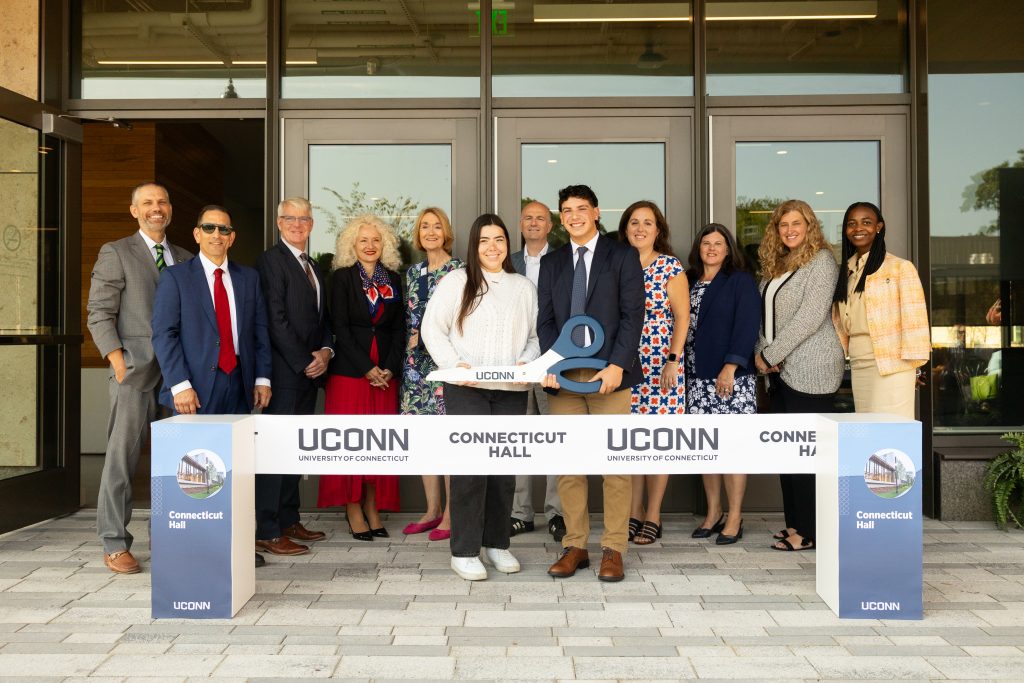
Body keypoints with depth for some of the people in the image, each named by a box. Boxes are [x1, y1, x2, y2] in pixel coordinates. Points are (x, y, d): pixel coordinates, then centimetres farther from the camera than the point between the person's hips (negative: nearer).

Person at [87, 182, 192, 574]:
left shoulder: (185, 260, 17)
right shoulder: (116, 253, 3)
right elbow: (99, 314, -3)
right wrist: (119, 362, -12)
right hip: (137, 371, -4)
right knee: (122, 456, -3)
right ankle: (115, 545, 7)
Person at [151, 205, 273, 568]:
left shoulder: (249, 277, 14)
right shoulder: (175, 277, 2)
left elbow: (260, 331, 14)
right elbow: (163, 334, -4)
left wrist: (262, 378, 6)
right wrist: (180, 384, -12)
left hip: (239, 387, 4)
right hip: (197, 389, -4)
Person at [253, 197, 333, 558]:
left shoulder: (312, 266, 19)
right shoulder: (271, 260, -7)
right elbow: (275, 320, -14)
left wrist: (325, 351, 2)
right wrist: (304, 362, -12)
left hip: (309, 371, 8)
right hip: (284, 372, -8)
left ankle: (289, 520, 22)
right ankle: (267, 531, 0)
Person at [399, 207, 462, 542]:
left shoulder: (459, 271, -3)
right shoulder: (413, 272, 14)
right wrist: (412, 340, 6)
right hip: (416, 361, 6)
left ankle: (451, 513, 5)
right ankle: (432, 510, 18)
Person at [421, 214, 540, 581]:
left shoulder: (524, 287, 14)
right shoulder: (455, 281, 4)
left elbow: (535, 335, 13)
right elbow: (432, 329, 0)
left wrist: (526, 361, -6)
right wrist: (456, 364, -12)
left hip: (511, 390, 4)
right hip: (466, 388, -4)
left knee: (505, 468, 7)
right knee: (471, 467, -8)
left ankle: (497, 543, 20)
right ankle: (464, 552, 0)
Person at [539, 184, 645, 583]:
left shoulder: (623, 257, 5)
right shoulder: (551, 263, 15)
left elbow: (633, 315, -3)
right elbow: (545, 321, 10)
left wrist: (617, 365, -13)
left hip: (609, 373, -3)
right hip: (563, 375, 3)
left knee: (615, 464, 0)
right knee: (567, 465, 5)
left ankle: (613, 549, 10)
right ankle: (575, 546, 15)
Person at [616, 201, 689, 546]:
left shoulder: (671, 267, -2)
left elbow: (682, 317, -3)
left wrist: (673, 361, -11)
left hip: (661, 365, -3)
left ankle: (653, 516, 10)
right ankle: (633, 513, 16)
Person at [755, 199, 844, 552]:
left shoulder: (821, 261, -7)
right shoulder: (774, 265, 16)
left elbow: (810, 317, -17)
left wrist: (770, 355, -15)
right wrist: (761, 352, -2)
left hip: (809, 370, -8)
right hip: (780, 370, 8)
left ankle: (810, 532, 2)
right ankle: (794, 522, 20)